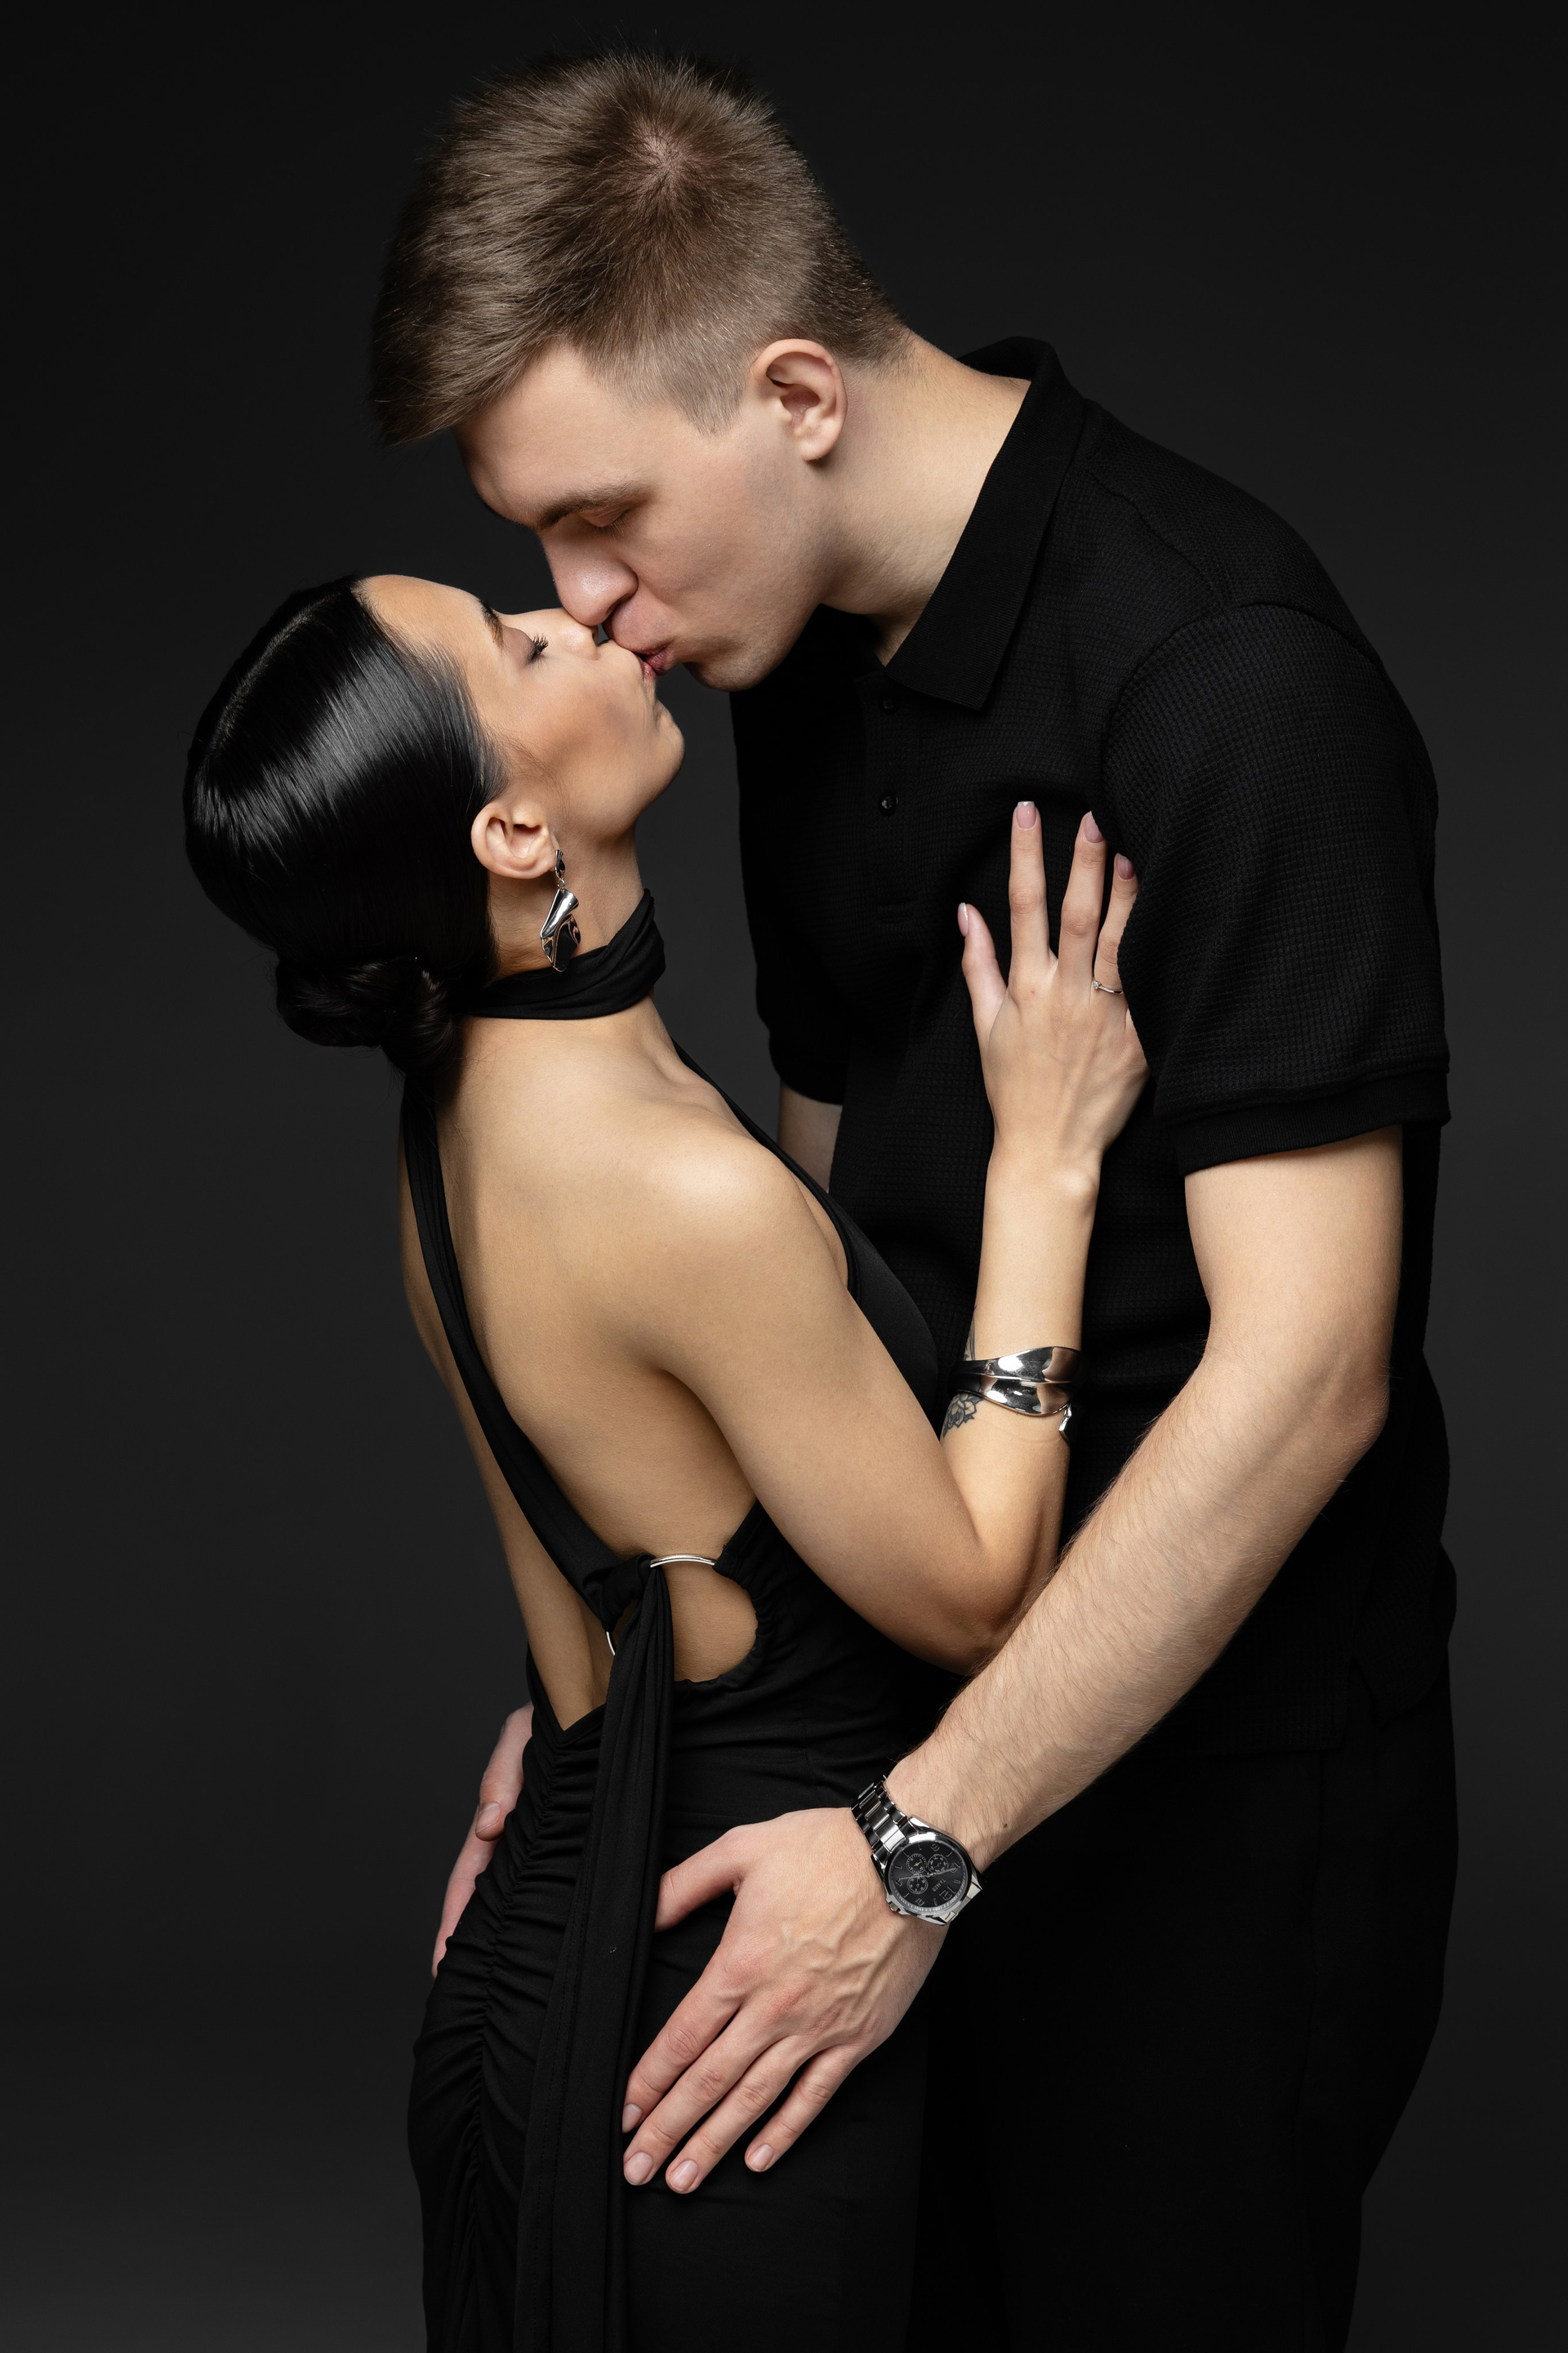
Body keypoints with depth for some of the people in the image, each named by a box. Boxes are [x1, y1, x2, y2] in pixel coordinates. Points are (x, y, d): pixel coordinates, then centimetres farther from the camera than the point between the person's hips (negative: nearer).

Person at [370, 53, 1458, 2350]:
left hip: (1222, 1763, -7)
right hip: (938, 1705, 8)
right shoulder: (808, 666, 5)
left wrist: (919, 1840, -24)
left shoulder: (1224, 676, -23)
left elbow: (1302, 1369, -25)